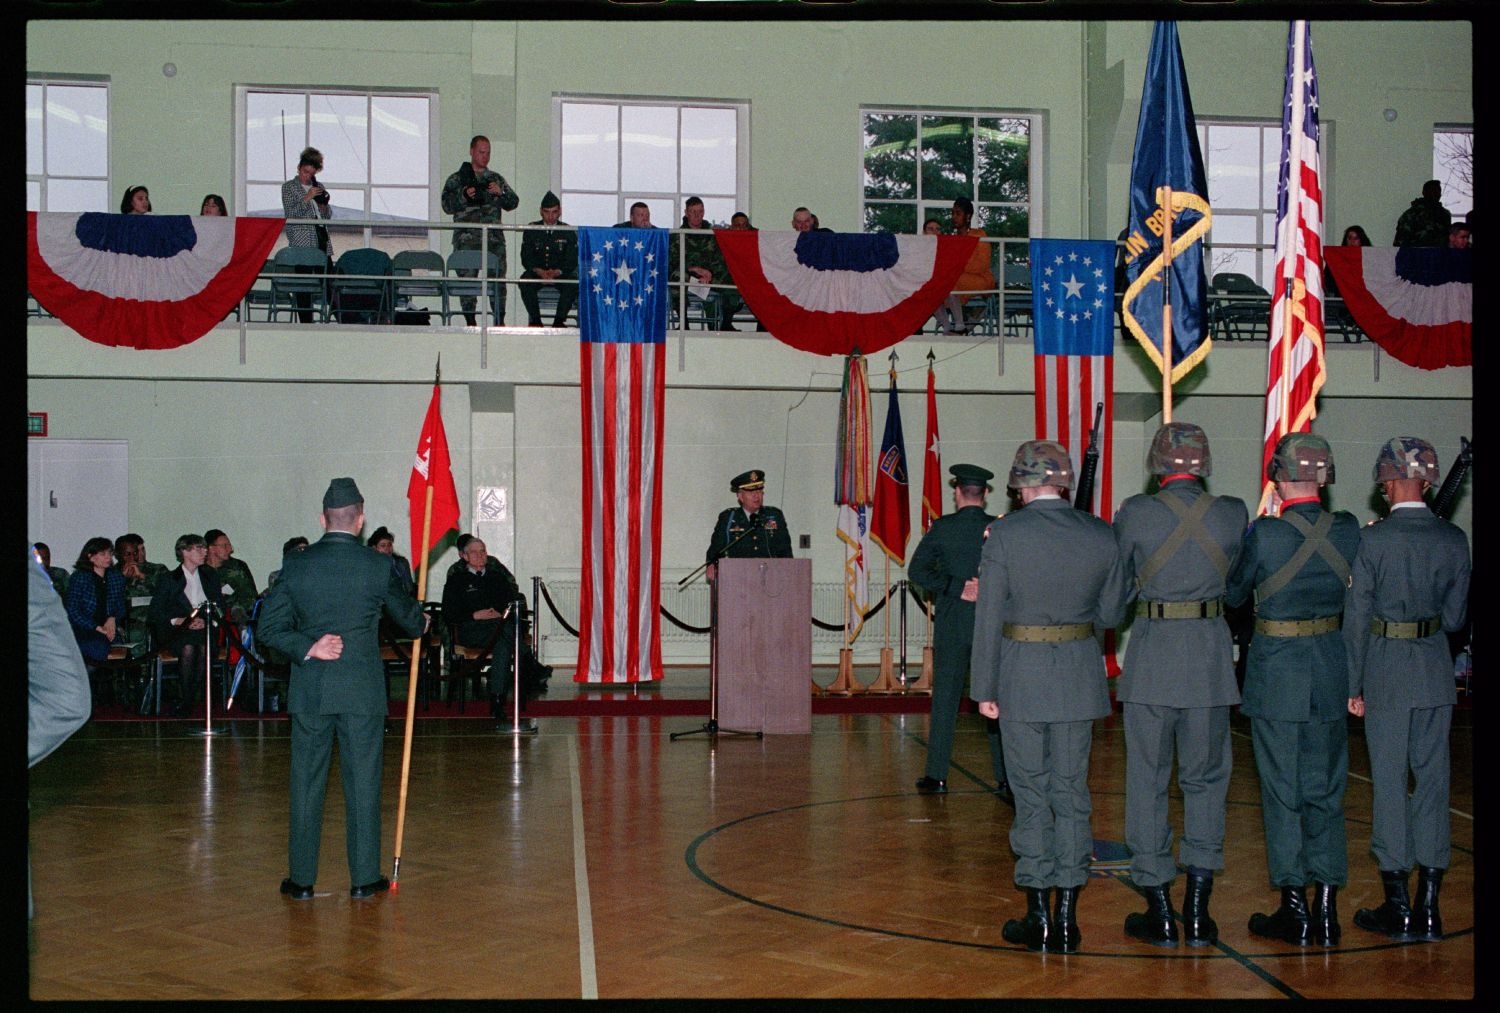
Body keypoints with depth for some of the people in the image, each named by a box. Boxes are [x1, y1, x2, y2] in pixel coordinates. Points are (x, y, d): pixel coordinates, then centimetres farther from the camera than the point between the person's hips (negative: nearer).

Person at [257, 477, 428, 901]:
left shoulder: (296, 565, -1)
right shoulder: (379, 566, -5)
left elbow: (270, 626, -3)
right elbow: (407, 616, 11)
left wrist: (306, 647, -4)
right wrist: (421, 623, 31)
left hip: (310, 690, 1)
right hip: (363, 690, -1)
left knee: (306, 782, 8)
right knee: (363, 782, 5)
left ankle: (301, 878, 14)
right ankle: (364, 878, 10)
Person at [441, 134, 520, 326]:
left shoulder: (497, 179, 19)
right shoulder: (457, 179, 10)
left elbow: (513, 203, 12)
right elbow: (447, 206, 0)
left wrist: (501, 193, -7)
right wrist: (464, 196, -17)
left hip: (494, 238, 2)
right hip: (467, 238, -2)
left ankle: (499, 320, 3)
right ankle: (470, 322, -2)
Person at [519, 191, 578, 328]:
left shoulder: (568, 231, 3)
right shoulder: (531, 230, 5)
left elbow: (572, 261, -4)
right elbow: (526, 258, -2)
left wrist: (557, 272, -24)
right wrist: (539, 271, -22)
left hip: (560, 274, -1)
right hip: (537, 273, 1)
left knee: (573, 282, -32)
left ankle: (559, 320, -24)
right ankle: (535, 319, -23)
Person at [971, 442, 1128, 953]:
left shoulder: (1004, 534, -10)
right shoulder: (1100, 534, -2)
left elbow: (989, 618, -9)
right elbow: (1111, 612, 5)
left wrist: (985, 687, -2)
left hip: (1021, 676, -2)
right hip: (1079, 676, 3)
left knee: (1031, 795, 7)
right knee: (1071, 793, 10)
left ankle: (1038, 916, 10)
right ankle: (1066, 919, 12)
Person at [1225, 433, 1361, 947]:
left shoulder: (1264, 533, -15)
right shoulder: (1348, 530, -4)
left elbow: (1234, 594, -1)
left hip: (1277, 672, -4)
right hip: (1331, 668, 4)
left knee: (1282, 791, 5)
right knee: (1326, 790, 11)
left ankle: (1294, 909, 10)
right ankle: (1326, 910, 13)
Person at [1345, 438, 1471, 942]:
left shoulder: (1374, 540, -12)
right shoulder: (1454, 539, -2)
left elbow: (1357, 617, -9)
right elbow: (1455, 616, 3)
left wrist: (1353, 685, -2)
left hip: (1386, 671, -3)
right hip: (1436, 670, 3)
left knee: (1389, 781, 4)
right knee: (1433, 777, 9)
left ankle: (1397, 906, 8)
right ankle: (1428, 906, 12)